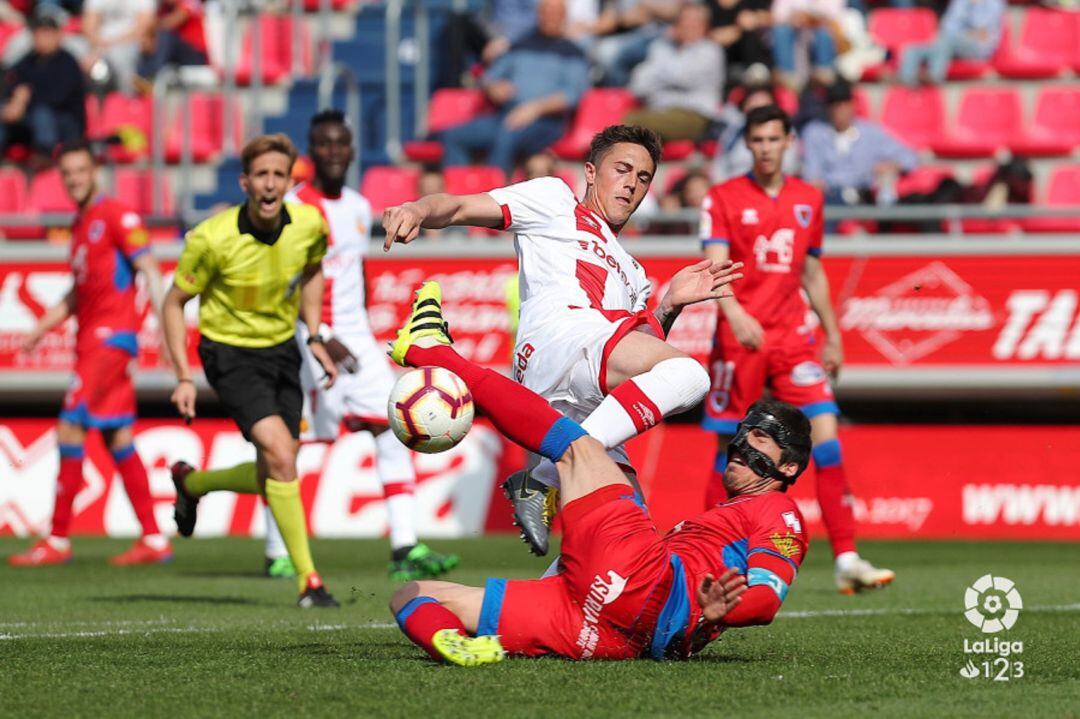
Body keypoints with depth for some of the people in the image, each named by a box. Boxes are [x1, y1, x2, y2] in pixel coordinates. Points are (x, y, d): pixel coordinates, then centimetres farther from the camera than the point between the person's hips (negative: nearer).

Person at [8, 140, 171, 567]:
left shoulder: (117, 217, -7)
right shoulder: (80, 224, 19)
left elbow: (150, 273, -13)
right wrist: (43, 328, 17)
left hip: (111, 336, -9)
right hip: (92, 339, 9)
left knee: (70, 428, -11)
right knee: (119, 440, 7)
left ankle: (58, 540, -8)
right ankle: (154, 540, 8)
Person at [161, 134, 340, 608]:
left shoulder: (309, 225, -10)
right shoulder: (212, 239, -22)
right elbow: (174, 304, -9)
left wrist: (315, 338, 5)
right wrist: (184, 378, -16)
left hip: (281, 349, 5)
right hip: (229, 352, -5)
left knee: (273, 478, 9)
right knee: (281, 454, -23)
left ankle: (190, 483, 40)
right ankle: (307, 580, -17)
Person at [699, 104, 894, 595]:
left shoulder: (808, 200, 12)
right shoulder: (724, 199, -1)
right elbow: (714, 268, -12)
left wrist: (832, 335, 19)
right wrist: (734, 314, -29)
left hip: (793, 337, 3)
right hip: (739, 336, -3)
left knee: (826, 436, -10)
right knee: (730, 451, -1)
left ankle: (846, 560, -12)